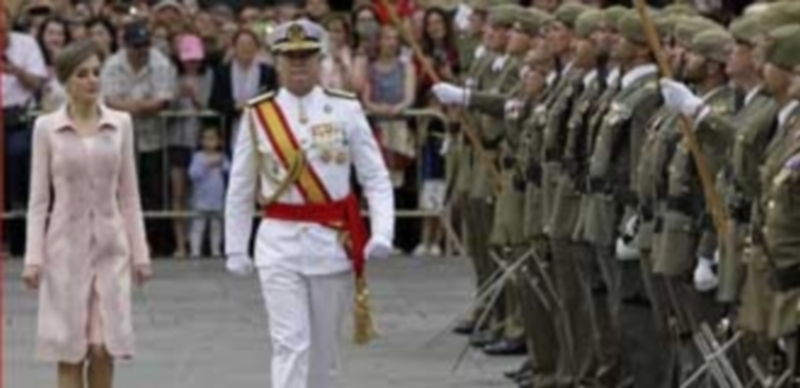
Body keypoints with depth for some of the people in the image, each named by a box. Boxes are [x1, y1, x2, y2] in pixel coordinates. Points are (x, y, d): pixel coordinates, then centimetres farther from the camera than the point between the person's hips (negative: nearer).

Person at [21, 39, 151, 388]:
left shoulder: (120, 124, 4)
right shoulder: (46, 127, -1)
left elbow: (129, 194, 7)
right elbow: (39, 198, 0)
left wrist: (139, 252, 5)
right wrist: (34, 257, -7)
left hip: (110, 246, 1)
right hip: (66, 245, -1)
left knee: (104, 349, -2)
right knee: (70, 351, 1)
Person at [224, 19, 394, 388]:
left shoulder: (346, 110, -1)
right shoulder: (257, 115, 0)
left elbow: (376, 178, -1)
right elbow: (240, 190, 7)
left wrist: (382, 233, -14)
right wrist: (235, 248, 6)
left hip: (333, 240, 1)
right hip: (279, 243, -1)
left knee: (324, 345, 11)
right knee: (290, 344, -9)